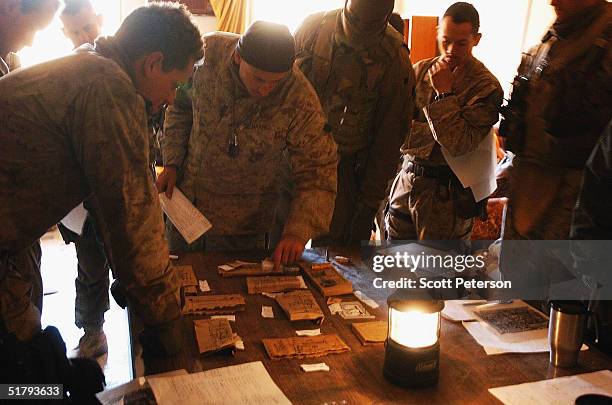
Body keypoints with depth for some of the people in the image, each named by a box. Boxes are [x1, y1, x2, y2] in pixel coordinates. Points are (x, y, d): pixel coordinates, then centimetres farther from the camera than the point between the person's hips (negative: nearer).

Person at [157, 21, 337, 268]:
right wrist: (171, 163, -4)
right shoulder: (207, 51, -19)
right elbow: (180, 106, 0)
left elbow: (318, 173, -20)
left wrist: (297, 231, -32)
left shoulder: (300, 100, -26)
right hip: (184, 198, 3)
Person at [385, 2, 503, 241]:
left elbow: (459, 144, -21)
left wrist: (444, 93, -19)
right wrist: (437, 133, -15)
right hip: (407, 178, 5)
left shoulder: (486, 87, -12)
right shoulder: (420, 70, 4)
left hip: (447, 193, -5)